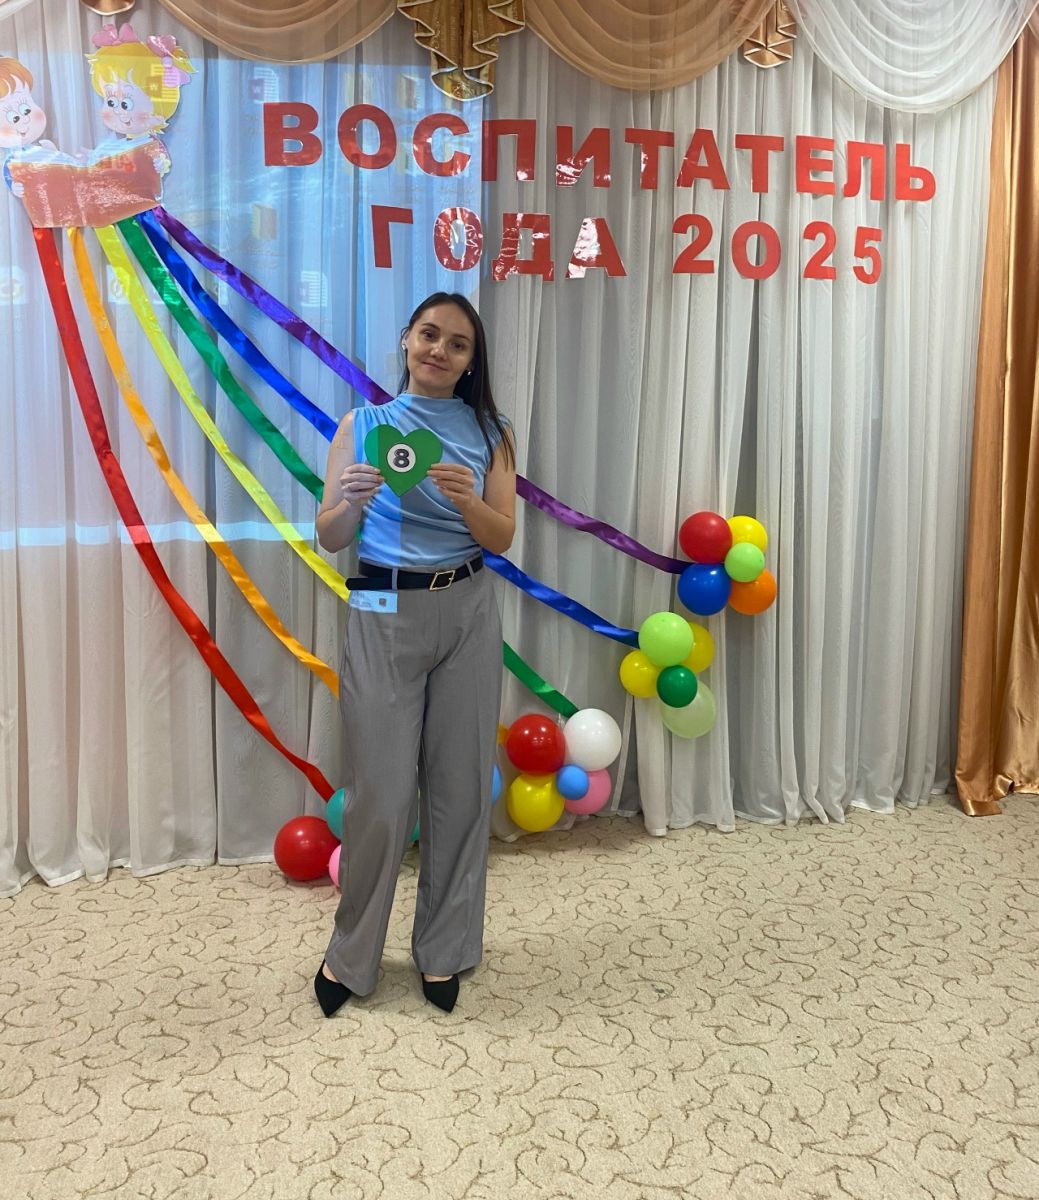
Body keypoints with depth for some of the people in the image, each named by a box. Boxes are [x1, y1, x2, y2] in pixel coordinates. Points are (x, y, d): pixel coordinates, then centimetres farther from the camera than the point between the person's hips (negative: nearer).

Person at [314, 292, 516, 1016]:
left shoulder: (490, 432, 7)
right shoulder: (363, 426, 4)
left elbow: (502, 537, 0)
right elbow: (330, 539, 2)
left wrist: (467, 499, -19)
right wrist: (350, 500, -20)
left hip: (468, 614, 2)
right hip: (384, 614, -1)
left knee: (461, 781, 6)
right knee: (382, 791, 0)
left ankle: (444, 950, 24)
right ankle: (351, 955, 20)